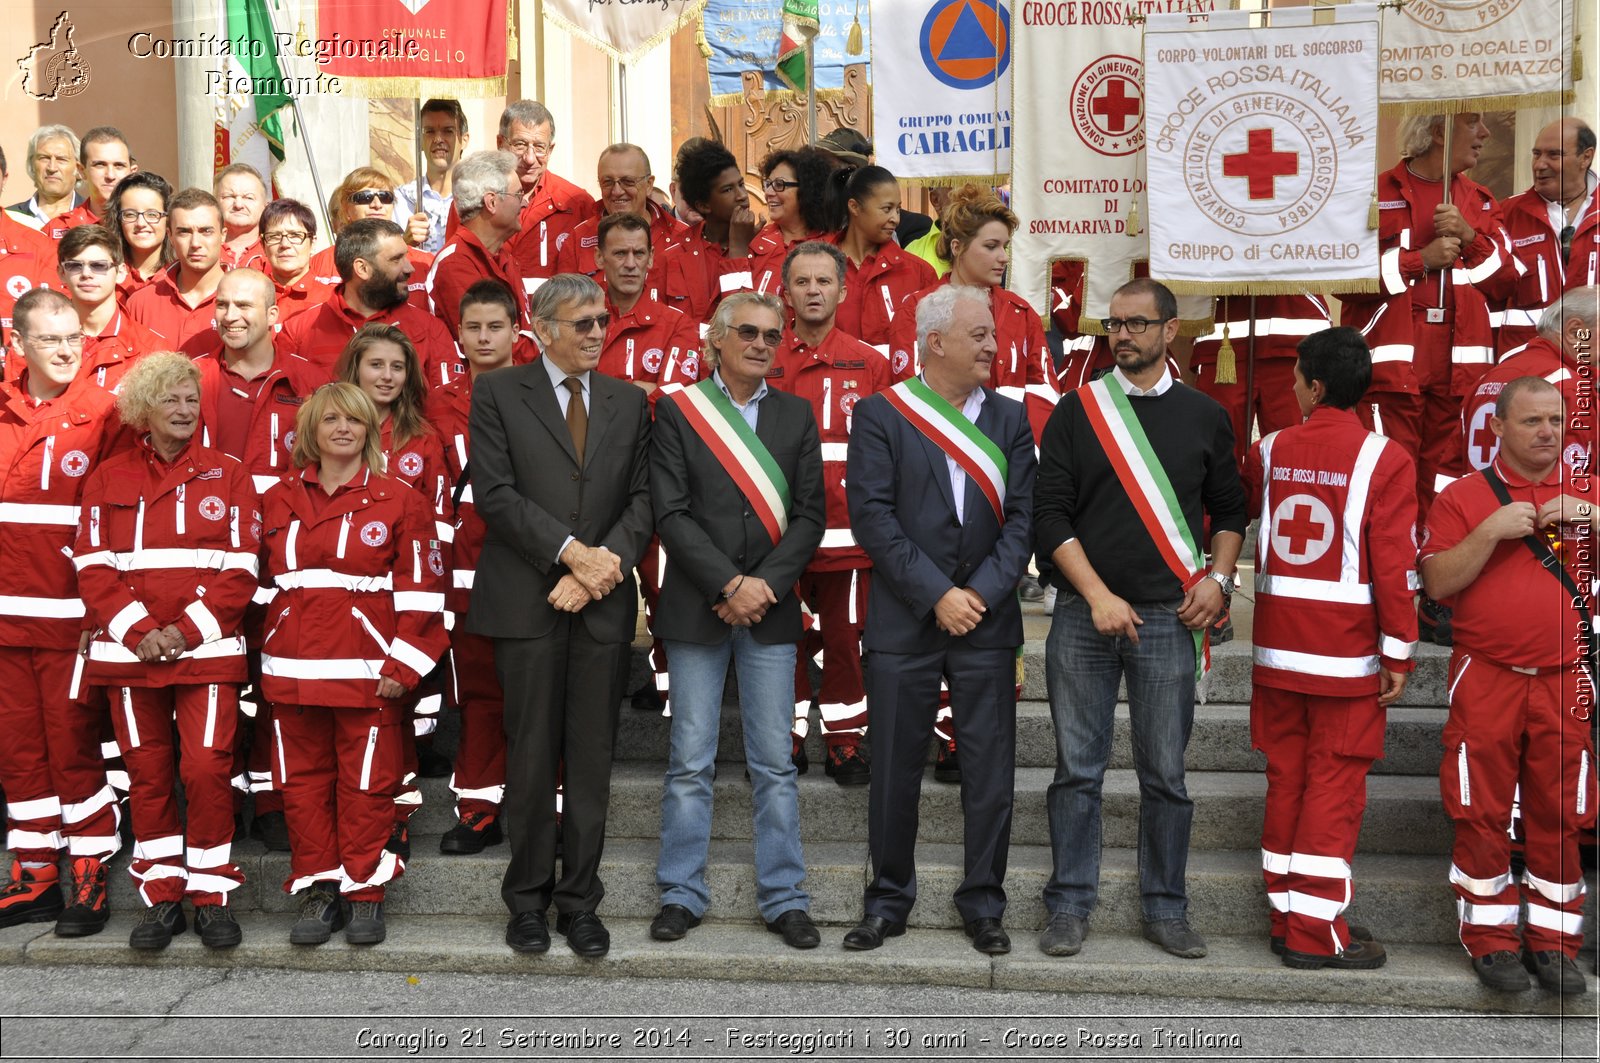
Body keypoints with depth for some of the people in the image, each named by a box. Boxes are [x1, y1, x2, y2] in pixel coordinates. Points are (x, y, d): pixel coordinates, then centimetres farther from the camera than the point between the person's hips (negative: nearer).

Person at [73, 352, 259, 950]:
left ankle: (212, 895, 7)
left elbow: (241, 568, -1)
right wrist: (139, 630, -11)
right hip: (131, 651, 2)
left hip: (207, 650, -2)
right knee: (148, 774, 6)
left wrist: (188, 630, -11)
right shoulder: (108, 480, 9)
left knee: (206, 768, -7)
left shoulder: (228, 477, 5)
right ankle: (161, 897, 17)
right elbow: (93, 567, 2)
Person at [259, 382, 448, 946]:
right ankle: (318, 891, 18)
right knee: (302, 781, 7)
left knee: (367, 782, 1)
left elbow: (420, 587, -3)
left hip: (366, 670, -3)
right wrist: (263, 652, 10)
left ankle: (365, 893, 14)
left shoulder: (398, 500, 1)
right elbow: (258, 578, 17)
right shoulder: (277, 501, 12)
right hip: (293, 668, 3)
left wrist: (403, 665, -10)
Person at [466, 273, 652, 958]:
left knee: (592, 759, 6)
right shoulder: (498, 394, 3)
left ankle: (580, 900, 16)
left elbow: (643, 498, 6)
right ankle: (528, 898, 16)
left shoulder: (629, 402, 13)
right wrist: (571, 552, -14)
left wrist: (605, 561, -10)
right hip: (527, 600, -3)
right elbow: (494, 493, -7)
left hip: (604, 603, 3)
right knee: (531, 755, 4)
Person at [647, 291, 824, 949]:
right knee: (690, 763, 4)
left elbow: (808, 516, 4)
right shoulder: (677, 411, 2)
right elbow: (671, 513, -6)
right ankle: (682, 894, 15)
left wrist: (763, 585, -9)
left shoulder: (796, 415, 9)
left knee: (774, 763, 5)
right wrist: (730, 585, -13)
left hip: (770, 608, 2)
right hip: (696, 609, -2)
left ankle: (784, 898, 14)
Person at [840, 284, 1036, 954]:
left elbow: (1022, 519, 3)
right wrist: (937, 595, -13)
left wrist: (980, 594, -10)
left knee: (990, 772, 5)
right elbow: (872, 516, -8)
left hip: (986, 621, 2)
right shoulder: (881, 415, 0)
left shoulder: (1010, 419, 9)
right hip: (903, 622, -2)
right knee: (894, 770, 6)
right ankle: (888, 900, 21)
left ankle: (983, 904, 20)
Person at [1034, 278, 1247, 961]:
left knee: (1165, 775, 5)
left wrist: (1218, 578, 0)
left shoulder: (1203, 416, 10)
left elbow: (1230, 509, 17)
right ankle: (1070, 906, 15)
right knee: (1078, 769, 4)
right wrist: (1098, 595, -10)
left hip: (1168, 618, 1)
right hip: (1083, 615, -1)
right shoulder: (1076, 411, 4)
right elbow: (1050, 513, -1)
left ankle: (1165, 909, 18)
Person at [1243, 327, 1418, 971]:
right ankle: (1316, 933, 5)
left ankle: (1285, 917, 20)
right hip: (1347, 650, -4)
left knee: (1285, 776, 12)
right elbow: (1395, 563, -13)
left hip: (1278, 645, 4)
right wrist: (1399, 653, -6)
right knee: (1334, 783, 2)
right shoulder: (1385, 460, -10)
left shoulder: (1269, 451, 2)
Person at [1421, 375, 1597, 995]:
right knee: (1482, 812, 2)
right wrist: (1490, 532, -16)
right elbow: (1436, 583, -4)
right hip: (1487, 681, -2)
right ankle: (1490, 938, 13)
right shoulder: (1464, 496, 4)